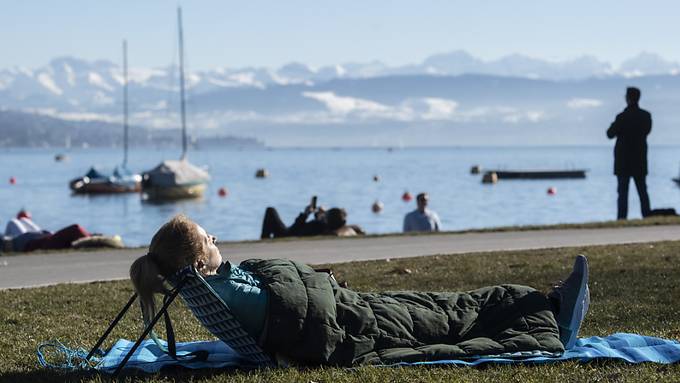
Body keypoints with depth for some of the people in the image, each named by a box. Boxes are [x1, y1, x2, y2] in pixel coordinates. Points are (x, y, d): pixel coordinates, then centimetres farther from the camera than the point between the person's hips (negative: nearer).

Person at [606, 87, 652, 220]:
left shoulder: (622, 117, -17)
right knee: (642, 191, 11)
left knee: (623, 192, -1)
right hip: (640, 161, 4)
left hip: (623, 161, -4)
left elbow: (610, 134, -6)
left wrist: (614, 125, 12)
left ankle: (622, 219, -4)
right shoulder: (646, 116, -1)